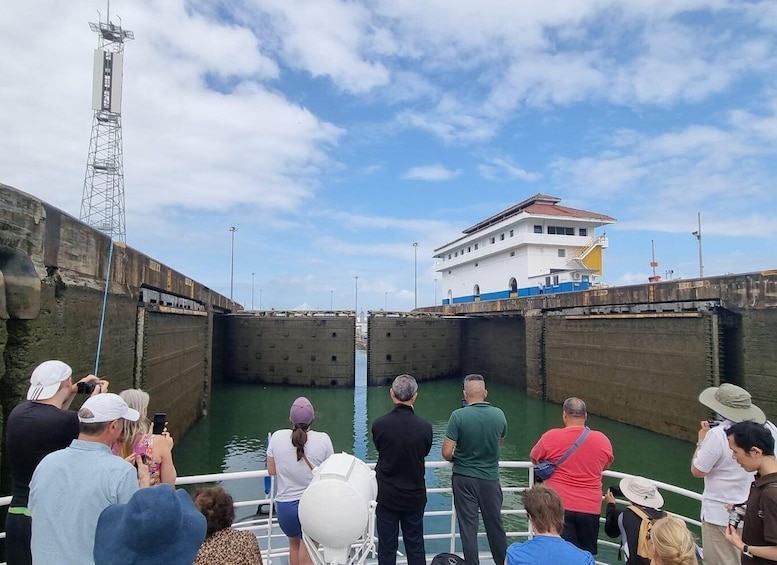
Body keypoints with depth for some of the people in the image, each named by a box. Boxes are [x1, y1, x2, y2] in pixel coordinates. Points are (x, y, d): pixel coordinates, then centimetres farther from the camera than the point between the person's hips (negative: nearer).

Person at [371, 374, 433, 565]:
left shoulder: (379, 424, -18)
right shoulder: (425, 426, -17)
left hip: (387, 497, -1)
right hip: (415, 496, 1)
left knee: (387, 549, 13)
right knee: (416, 548, 16)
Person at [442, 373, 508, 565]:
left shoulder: (459, 416, -18)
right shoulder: (499, 414, -7)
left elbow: (446, 452, -17)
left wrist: (454, 459, 4)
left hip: (464, 478, -3)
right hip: (490, 478, 3)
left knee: (468, 527, 9)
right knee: (495, 525, 18)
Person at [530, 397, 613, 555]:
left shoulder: (551, 437, -8)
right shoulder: (602, 440, -1)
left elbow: (534, 458, 9)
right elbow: (606, 465, 18)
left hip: (559, 507, -3)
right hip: (590, 508, 3)